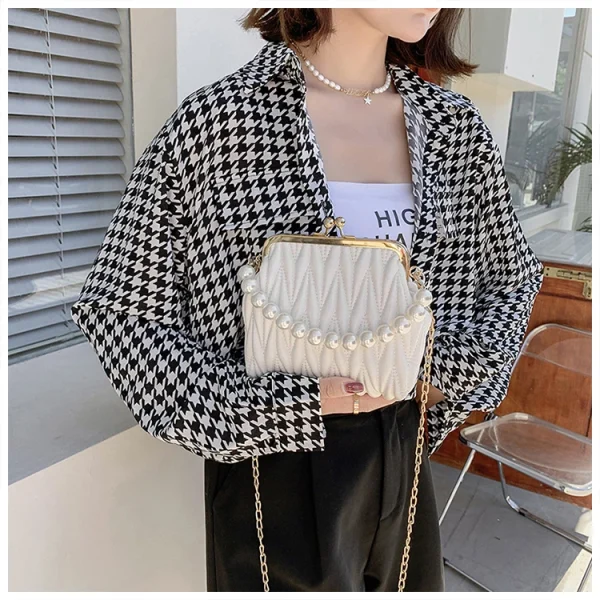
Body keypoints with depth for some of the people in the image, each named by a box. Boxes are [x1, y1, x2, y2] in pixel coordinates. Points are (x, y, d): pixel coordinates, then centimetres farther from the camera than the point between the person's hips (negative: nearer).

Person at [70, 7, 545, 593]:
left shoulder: (457, 125, 0)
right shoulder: (219, 116, -15)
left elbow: (513, 277, 12)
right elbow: (117, 304, -11)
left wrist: (444, 368, -6)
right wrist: (276, 403, -19)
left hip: (402, 448, 5)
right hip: (276, 453, -4)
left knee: (408, 583, 25)